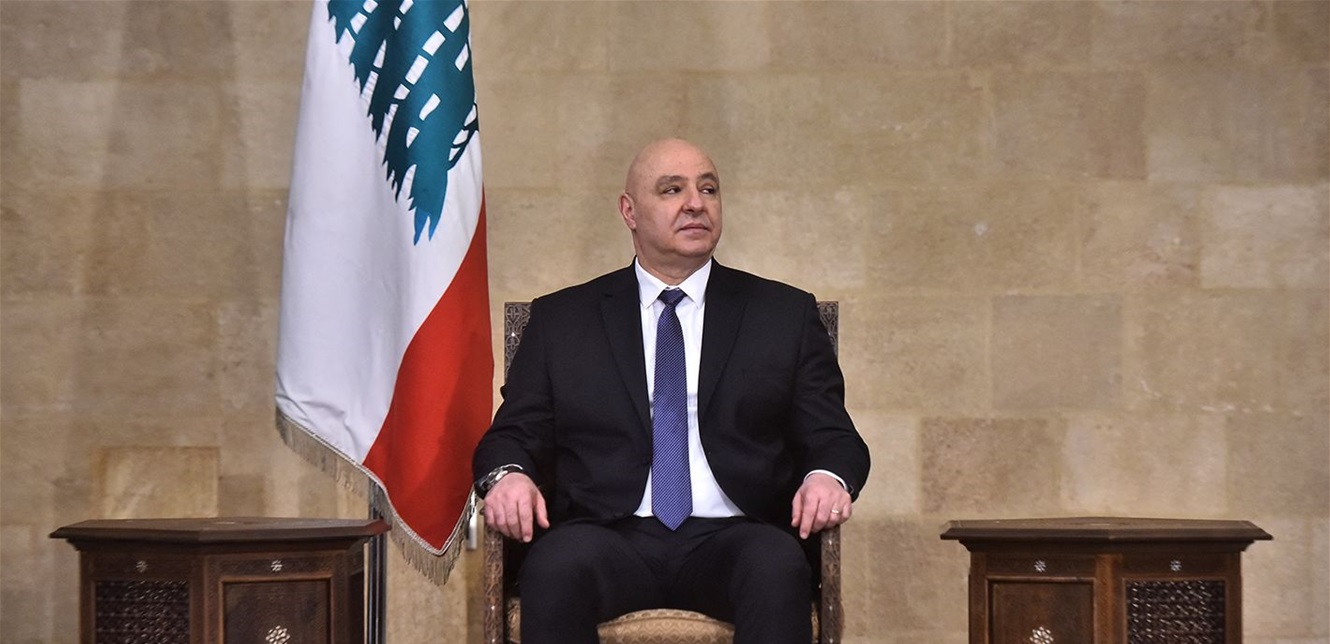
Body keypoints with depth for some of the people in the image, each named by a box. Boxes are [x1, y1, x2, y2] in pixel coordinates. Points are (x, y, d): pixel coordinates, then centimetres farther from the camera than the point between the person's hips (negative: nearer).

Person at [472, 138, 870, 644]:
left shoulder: (785, 314, 18)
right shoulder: (561, 319, 18)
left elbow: (834, 439, 14)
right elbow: (515, 434, 14)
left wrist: (828, 478, -11)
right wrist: (508, 476, -10)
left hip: (730, 539, 0)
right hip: (610, 539, 0)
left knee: (779, 568, -35)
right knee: (557, 563, -35)